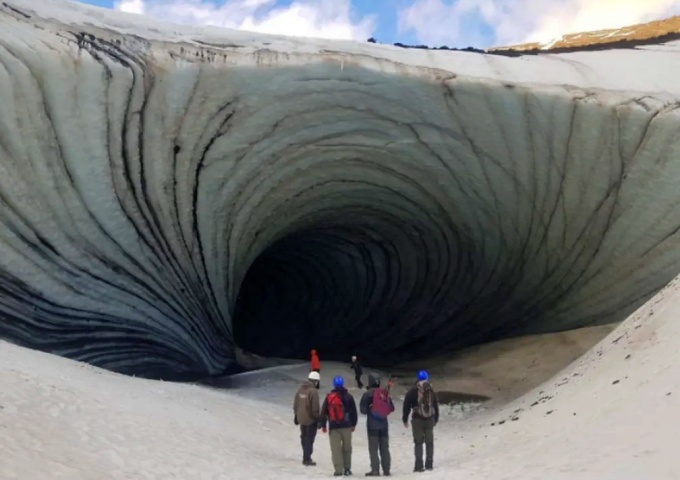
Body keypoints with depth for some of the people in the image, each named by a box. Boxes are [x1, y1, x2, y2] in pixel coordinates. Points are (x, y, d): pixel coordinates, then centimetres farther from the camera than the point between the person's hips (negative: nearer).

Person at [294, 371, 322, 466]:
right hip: (311, 419, -7)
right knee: (309, 439, 3)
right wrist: (318, 418, -9)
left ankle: (306, 456, 32)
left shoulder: (301, 389, 3)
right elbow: (315, 407, -20)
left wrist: (296, 415, 21)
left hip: (301, 418, 7)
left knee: (304, 437, 19)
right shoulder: (313, 391, -20)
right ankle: (307, 459, 6)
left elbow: (295, 404, 11)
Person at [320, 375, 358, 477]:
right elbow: (353, 412, 5)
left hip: (333, 427, -1)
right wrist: (353, 424, 15)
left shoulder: (329, 397, -1)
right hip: (346, 426, 1)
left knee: (336, 449, 0)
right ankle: (347, 468, 13)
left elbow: (323, 412, 0)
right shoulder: (348, 397, 2)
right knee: (347, 448, 12)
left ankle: (338, 470, -6)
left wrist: (323, 425, 7)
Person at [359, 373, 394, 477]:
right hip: (384, 423, 4)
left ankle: (375, 470, -4)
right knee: (384, 448, 12)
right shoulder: (385, 393, 4)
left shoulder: (368, 394, -11)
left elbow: (362, 409, -12)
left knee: (373, 448, 1)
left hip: (372, 424, -4)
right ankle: (386, 470, 13)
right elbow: (391, 408, 7)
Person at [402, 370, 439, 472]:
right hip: (430, 420, 3)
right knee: (429, 442, 12)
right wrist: (435, 419, 21)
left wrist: (405, 419, 3)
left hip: (417, 420, -3)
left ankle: (419, 465, -6)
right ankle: (429, 464, 12)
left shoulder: (413, 391, -5)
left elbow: (407, 406, -6)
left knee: (418, 442, 0)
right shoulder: (431, 390, 6)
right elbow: (436, 406, 12)